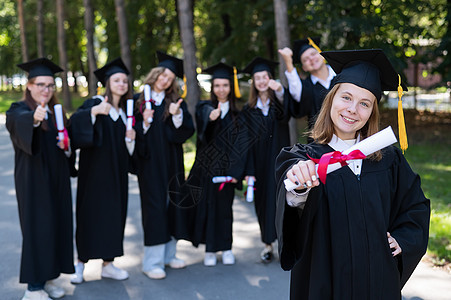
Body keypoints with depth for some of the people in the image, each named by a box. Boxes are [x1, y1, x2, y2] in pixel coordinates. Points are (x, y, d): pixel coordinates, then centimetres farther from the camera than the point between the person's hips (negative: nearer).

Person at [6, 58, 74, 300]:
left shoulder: (57, 112, 13)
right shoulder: (18, 111, -5)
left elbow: (67, 150, 16)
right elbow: (20, 122, -31)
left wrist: (66, 146, -8)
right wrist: (34, 119, -53)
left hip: (57, 180, 6)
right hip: (33, 180, -6)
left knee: (57, 225, 7)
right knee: (37, 227, -6)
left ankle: (47, 278, 19)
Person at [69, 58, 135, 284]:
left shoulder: (125, 111, 13)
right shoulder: (95, 103, -3)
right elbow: (76, 119, -24)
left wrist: (130, 138, -4)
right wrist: (94, 111, -42)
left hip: (116, 172, 5)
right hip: (94, 170, -5)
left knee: (114, 213, 6)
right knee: (90, 212, -2)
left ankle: (108, 264, 15)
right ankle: (81, 263, 10)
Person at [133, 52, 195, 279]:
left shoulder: (175, 102, 8)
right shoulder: (138, 101, 1)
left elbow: (187, 130, -2)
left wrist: (177, 116, -19)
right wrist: (144, 123, -18)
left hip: (171, 162, 3)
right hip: (149, 163, -3)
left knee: (171, 204, 8)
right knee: (154, 206, -4)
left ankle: (169, 254, 21)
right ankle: (152, 262, 1)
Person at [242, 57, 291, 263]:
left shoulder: (279, 102, 3)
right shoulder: (249, 110, 8)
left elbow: (286, 113, -24)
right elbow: (247, 142, 4)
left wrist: (280, 91, -43)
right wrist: (249, 171, -5)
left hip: (279, 160, -2)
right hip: (260, 163, 2)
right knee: (263, 201, 5)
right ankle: (268, 244, 13)